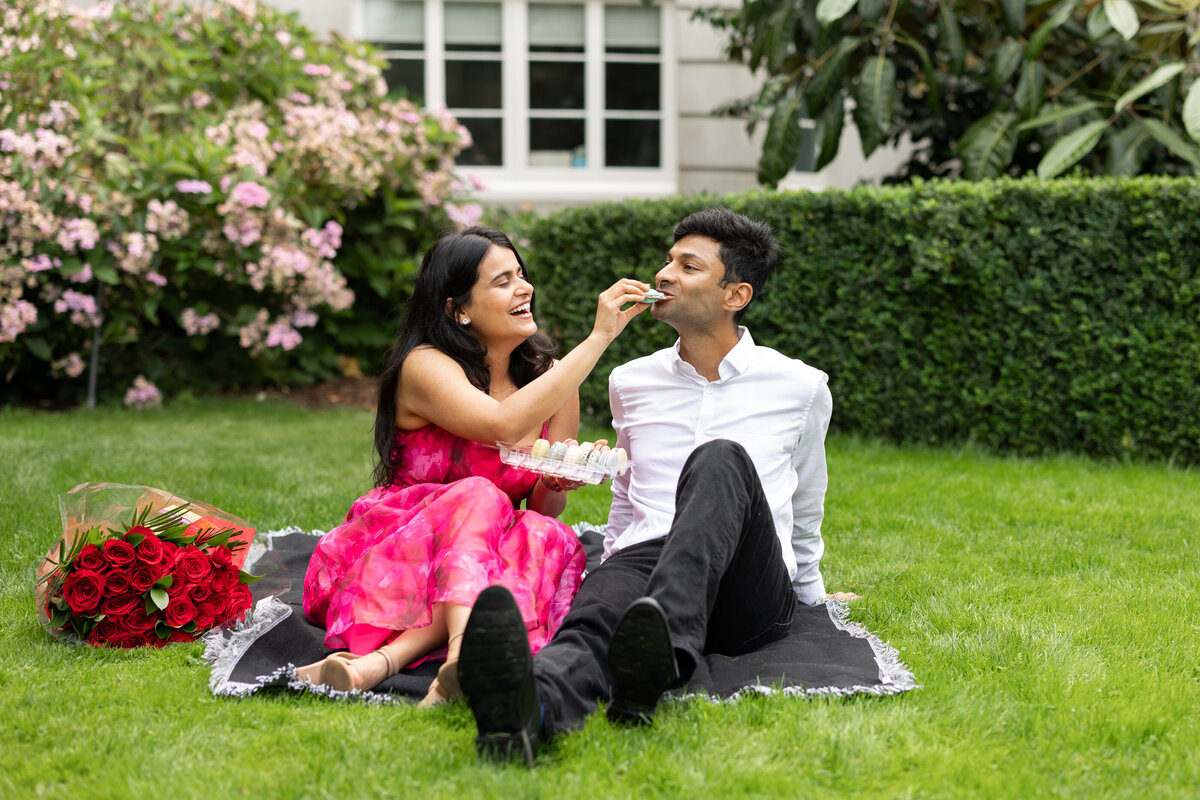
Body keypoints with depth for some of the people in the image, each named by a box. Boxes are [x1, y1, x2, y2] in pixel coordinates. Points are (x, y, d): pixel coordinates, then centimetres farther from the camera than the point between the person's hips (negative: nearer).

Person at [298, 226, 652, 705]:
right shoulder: (424, 366, -11)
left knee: (548, 537, -28)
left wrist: (558, 482, -13)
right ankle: (462, 656, -58)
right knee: (478, 497, -32)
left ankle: (379, 661, -46)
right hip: (388, 553, -4)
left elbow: (545, 507, 13)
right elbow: (504, 424, -31)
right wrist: (599, 337, -27)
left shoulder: (550, 377, 8)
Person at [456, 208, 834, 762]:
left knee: (719, 459, -34)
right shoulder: (631, 383, 21)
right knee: (594, 620, -37)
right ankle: (535, 705, -75)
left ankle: (661, 655, -60)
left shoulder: (800, 388, 13)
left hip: (751, 593, -1)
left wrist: (811, 594, 36)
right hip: (644, 561, 2)